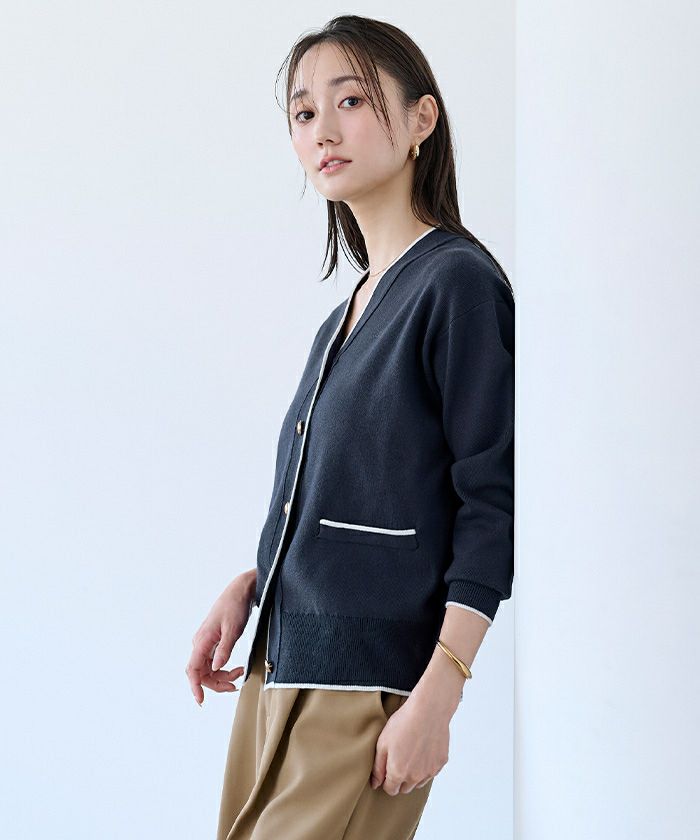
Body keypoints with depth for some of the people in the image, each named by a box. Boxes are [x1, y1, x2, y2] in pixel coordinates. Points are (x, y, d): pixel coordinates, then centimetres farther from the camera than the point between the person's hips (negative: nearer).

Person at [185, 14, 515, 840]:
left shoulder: (456, 282, -9)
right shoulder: (346, 313, 15)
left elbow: (492, 505, -13)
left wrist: (438, 695, -18)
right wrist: (249, 587, 6)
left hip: (371, 682, -8)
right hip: (277, 667, 8)